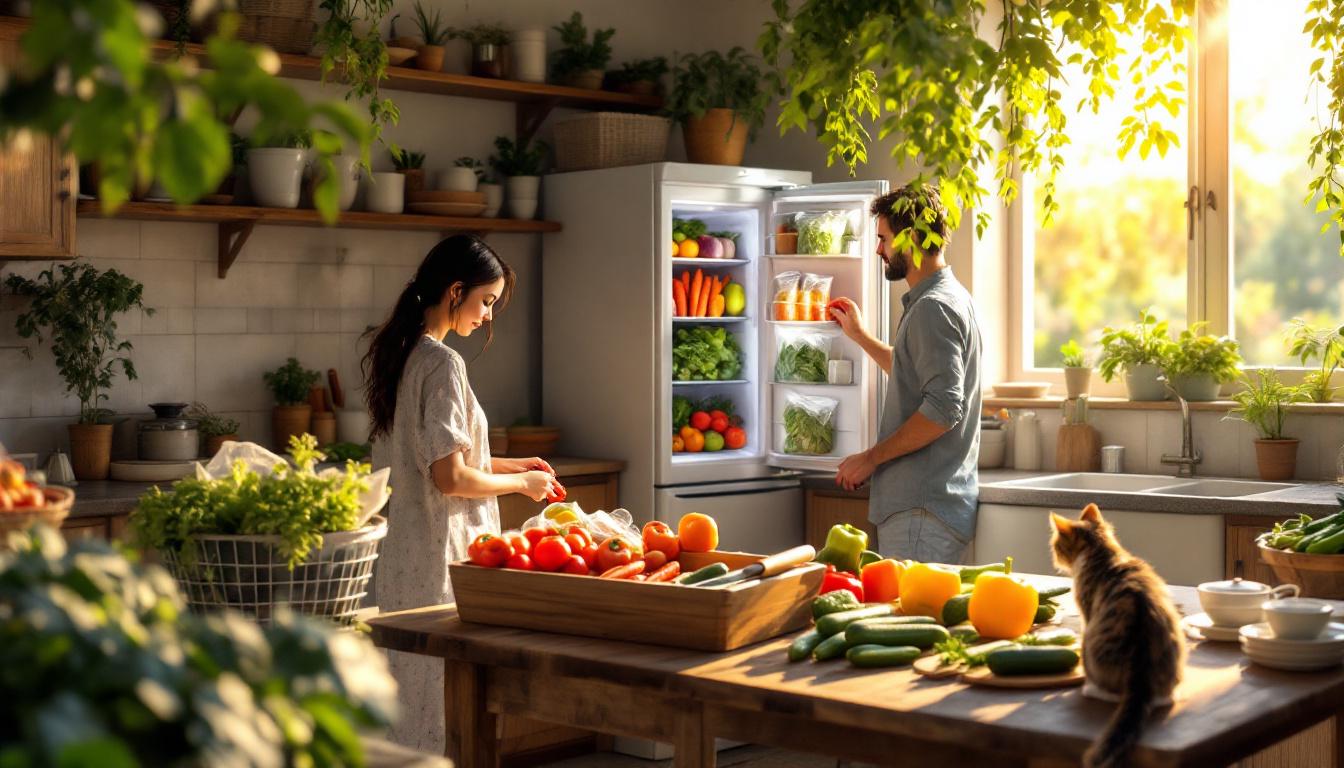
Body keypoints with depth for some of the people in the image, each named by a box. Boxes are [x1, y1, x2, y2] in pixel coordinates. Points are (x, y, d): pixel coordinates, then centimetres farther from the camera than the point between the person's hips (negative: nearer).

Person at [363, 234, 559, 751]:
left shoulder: (392, 353, 11)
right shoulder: (442, 364, -17)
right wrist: (521, 483, -5)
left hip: (401, 549, 9)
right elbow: (450, 479, -20)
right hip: (444, 552, -9)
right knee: (448, 695, -2)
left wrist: (505, 465, 15)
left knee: (410, 685, 14)